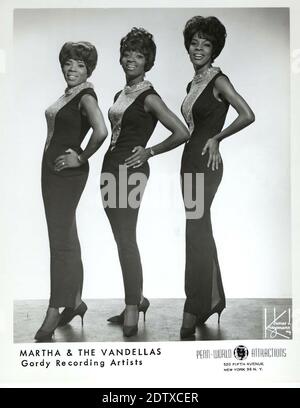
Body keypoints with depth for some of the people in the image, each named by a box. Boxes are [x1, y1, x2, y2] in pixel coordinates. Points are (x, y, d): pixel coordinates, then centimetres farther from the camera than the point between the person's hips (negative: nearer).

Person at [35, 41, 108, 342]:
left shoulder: (86, 95, -12)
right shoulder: (66, 93, 14)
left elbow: (101, 132, -30)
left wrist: (81, 158, -17)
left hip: (69, 173, -9)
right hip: (50, 169, 9)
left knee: (61, 240, -4)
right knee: (66, 237, 14)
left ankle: (54, 312, 6)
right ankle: (75, 301, 26)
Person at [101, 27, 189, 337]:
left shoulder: (149, 97, -8)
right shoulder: (120, 95, 17)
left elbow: (182, 133, -15)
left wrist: (149, 152, -10)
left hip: (131, 170, -8)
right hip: (111, 167, 9)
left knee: (126, 240, -8)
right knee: (122, 239, 12)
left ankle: (131, 315, 2)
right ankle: (137, 299, 26)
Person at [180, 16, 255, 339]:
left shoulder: (218, 80, -9)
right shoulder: (193, 83, 15)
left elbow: (247, 116, -19)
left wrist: (216, 139, -10)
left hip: (206, 163, -8)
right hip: (190, 161, 9)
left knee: (197, 234, -7)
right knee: (201, 232, 14)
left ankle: (192, 315, 4)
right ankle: (214, 299, 29)